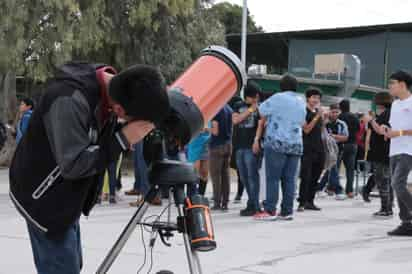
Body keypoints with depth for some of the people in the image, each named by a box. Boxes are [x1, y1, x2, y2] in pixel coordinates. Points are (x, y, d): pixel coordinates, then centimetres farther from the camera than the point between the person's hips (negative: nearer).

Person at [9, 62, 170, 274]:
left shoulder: (110, 89, -6)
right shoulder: (70, 99, -32)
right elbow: (72, 165, -31)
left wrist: (128, 136, -9)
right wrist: (123, 139, -30)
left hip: (67, 196, 8)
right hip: (45, 198, -8)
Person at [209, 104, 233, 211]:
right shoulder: (229, 109, 10)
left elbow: (215, 131, -15)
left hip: (217, 145, -7)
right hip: (228, 144, 7)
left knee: (215, 174, -2)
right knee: (226, 174, 9)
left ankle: (217, 203, -3)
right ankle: (225, 203, 10)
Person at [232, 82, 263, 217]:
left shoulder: (259, 107, 1)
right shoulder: (239, 106, 14)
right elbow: (235, 120, -1)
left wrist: (257, 141, -17)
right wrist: (249, 110, -5)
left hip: (252, 146, -6)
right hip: (240, 146, 6)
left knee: (252, 175, -9)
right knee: (244, 177, 10)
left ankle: (254, 206, -7)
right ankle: (252, 203, 20)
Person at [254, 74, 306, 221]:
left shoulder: (278, 98, -5)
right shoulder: (301, 102, 15)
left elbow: (262, 110, 4)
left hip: (277, 143, -6)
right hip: (296, 144, 6)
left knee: (273, 178, -5)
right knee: (289, 179, 5)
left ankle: (270, 210, -7)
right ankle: (287, 211, 5)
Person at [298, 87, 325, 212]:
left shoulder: (318, 111, 16)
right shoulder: (304, 111, -5)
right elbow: (306, 129, -14)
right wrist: (317, 116, -17)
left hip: (319, 148, 7)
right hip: (308, 148, -7)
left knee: (315, 177, 8)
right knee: (306, 177, -9)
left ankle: (310, 201, 14)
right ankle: (302, 202, -7)